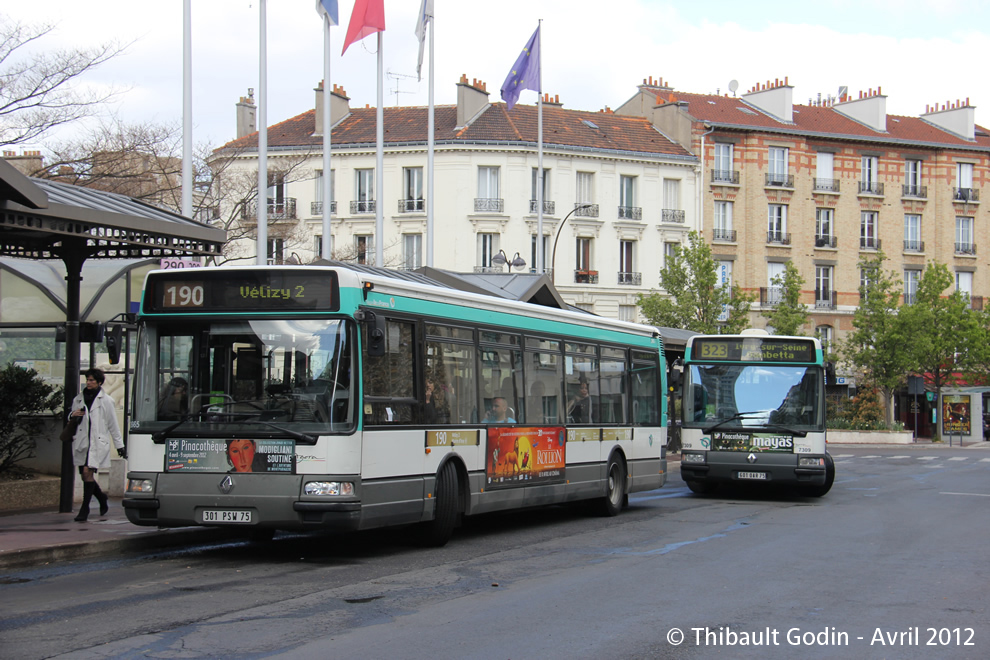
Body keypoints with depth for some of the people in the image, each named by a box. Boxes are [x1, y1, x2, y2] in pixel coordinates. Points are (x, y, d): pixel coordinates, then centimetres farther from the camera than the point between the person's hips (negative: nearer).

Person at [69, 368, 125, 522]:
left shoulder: (106, 401, 0)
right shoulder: (79, 399, 13)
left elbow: (113, 424, 4)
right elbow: (71, 420, 23)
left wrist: (119, 445, 6)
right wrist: (73, 415, -2)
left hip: (98, 443, -5)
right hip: (81, 442, 5)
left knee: (87, 472, -17)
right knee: (85, 474, 7)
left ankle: (85, 509, -13)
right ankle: (102, 497, 33)